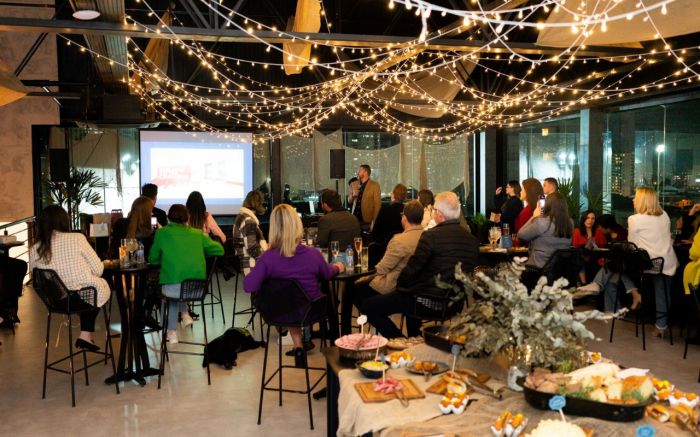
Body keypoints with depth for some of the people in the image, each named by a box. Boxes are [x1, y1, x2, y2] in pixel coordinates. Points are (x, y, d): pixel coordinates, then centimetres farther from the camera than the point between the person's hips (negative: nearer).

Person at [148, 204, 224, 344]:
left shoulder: (161, 233, 5)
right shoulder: (198, 233, 9)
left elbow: (153, 259, 14)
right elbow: (219, 250, 16)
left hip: (172, 288, -2)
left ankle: (172, 331, 32)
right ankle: (184, 313, 29)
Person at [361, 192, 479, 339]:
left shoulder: (431, 235, -17)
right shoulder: (473, 240, 3)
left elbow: (412, 268, -14)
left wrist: (399, 285, 6)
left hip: (427, 303, -8)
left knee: (367, 306, 0)